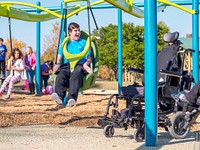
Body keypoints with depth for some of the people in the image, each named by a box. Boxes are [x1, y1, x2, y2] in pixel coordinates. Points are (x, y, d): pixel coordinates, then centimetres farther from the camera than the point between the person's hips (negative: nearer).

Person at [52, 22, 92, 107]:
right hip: (66, 65, 2)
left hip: (79, 65, -2)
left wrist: (86, 64, -6)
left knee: (76, 75, -38)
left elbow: (89, 58, 16)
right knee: (60, 75, -34)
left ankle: (71, 98, -54)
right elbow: (60, 56, 21)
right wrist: (57, 64, -1)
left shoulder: (83, 42, 23)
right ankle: (59, 97, -51)